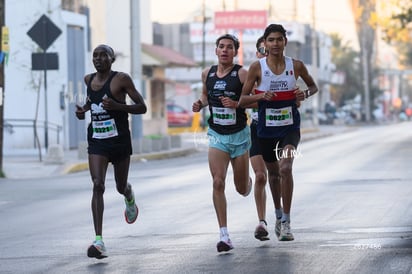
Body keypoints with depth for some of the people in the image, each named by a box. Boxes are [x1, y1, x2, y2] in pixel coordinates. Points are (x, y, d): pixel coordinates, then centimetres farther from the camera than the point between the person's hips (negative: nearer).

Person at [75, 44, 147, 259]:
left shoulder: (121, 79, -9)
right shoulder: (89, 80, 6)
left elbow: (142, 107, -9)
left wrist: (118, 106, -24)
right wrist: (84, 110, 6)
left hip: (120, 141, -2)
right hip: (97, 142, 2)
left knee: (120, 187, 14)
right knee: (97, 186, -16)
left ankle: (129, 196, 56)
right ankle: (99, 241, -22)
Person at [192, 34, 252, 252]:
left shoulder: (241, 74, -9)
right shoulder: (207, 74, 4)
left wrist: (236, 104, -25)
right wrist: (200, 104, 1)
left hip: (239, 135, -2)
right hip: (217, 136, 2)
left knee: (242, 188, 9)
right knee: (218, 183, -15)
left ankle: (248, 183, 50)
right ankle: (224, 235, -13)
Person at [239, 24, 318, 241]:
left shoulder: (296, 66, -3)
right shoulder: (257, 67, -5)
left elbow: (314, 87, 14)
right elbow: (242, 100, -3)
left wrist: (305, 94, -8)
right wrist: (260, 96, -22)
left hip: (290, 128, -1)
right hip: (266, 129, 2)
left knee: (285, 168, -22)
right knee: (272, 173, 16)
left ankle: (286, 222, -17)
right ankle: (278, 214, 41)